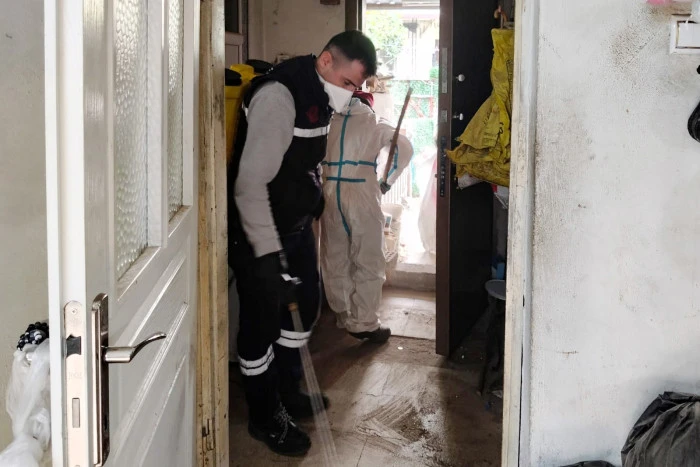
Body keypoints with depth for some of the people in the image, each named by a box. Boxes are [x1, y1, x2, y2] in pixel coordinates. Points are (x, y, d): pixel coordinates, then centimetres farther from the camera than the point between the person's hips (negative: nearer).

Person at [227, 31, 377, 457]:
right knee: (263, 321, 2)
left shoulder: (319, 96, 5)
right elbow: (251, 183, -27)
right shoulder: (278, 97, -24)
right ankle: (265, 417, 19)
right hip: (259, 234, -9)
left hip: (297, 226, 9)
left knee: (306, 305, 19)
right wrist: (268, 253, -26)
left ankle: (287, 392, 39)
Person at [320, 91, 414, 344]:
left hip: (329, 196, 4)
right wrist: (387, 181, 3)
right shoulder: (374, 123, 6)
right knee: (368, 263, 3)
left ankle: (343, 315, 25)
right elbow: (405, 148, -4)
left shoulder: (329, 123, 13)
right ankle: (364, 323, 1)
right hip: (362, 197, -3)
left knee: (335, 261, 15)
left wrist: (321, 181, 15)